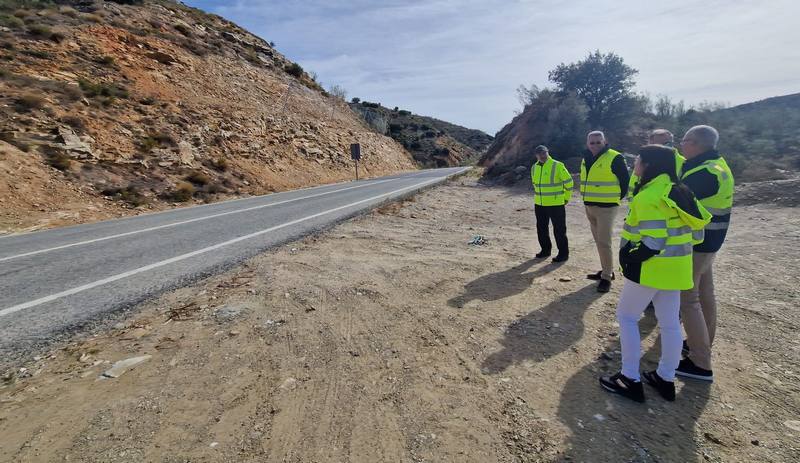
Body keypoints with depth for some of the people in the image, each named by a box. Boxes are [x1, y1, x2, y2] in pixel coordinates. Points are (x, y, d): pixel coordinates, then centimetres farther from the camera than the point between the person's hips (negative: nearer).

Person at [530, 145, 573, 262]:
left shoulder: (557, 165, -11)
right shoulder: (534, 167, 8)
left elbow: (568, 182, -6)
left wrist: (566, 198, -1)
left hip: (556, 204, -6)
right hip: (539, 204, 6)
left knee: (559, 230, 0)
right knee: (541, 228, 13)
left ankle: (563, 253, 10)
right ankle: (545, 250, 28)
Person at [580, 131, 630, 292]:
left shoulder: (614, 158, -12)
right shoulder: (586, 159, 10)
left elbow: (625, 180, -7)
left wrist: (617, 197, -1)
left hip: (606, 207, -8)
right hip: (589, 206, 8)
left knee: (604, 242, -9)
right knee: (599, 241, 15)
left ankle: (606, 277, 1)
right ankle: (607, 270, 28)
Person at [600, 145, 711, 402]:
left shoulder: (649, 197, -21)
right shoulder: (678, 190, 8)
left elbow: (652, 242, -26)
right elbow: (698, 225, 12)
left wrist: (629, 259, -12)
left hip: (651, 268, -9)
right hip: (675, 267, 9)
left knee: (627, 317, 5)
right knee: (670, 323, 16)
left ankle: (631, 379, 12)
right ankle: (666, 379, 30)